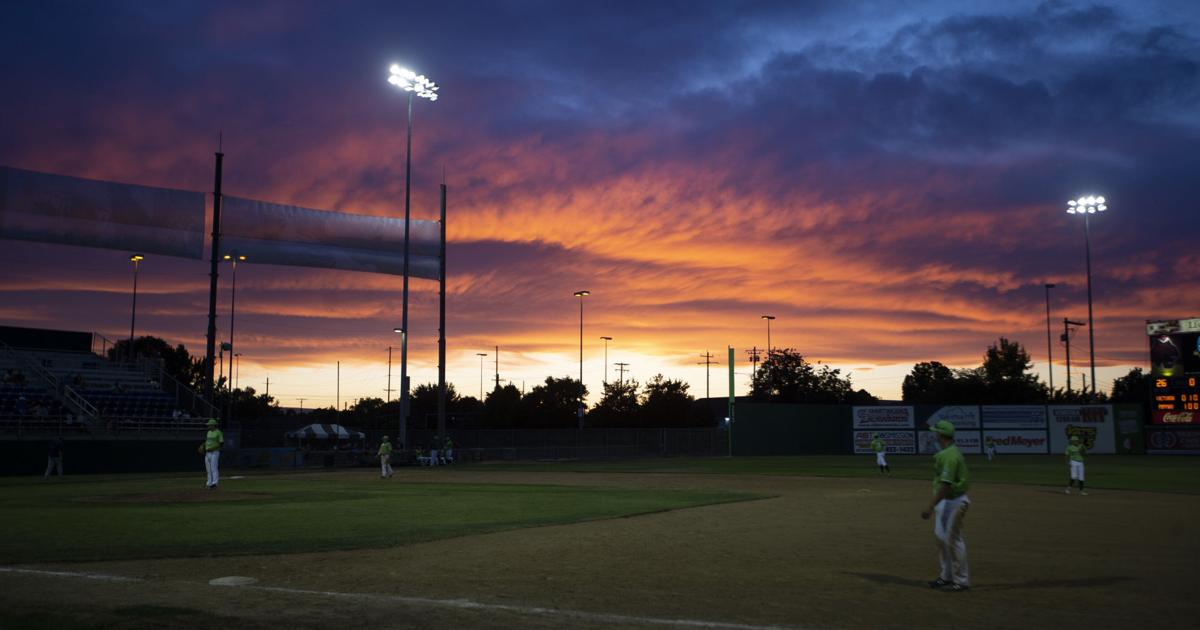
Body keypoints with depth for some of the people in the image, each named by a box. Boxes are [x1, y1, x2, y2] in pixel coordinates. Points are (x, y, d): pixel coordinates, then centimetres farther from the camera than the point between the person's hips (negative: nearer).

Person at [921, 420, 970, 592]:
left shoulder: (950, 455, -22)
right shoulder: (944, 453, 10)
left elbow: (945, 485, -26)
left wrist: (930, 507, -27)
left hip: (953, 502, -11)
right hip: (944, 501, 11)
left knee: (953, 540, -3)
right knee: (941, 537, 17)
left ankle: (961, 580, 7)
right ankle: (947, 576, 28)